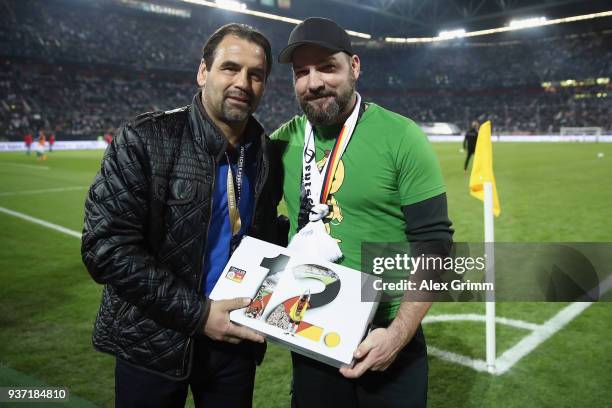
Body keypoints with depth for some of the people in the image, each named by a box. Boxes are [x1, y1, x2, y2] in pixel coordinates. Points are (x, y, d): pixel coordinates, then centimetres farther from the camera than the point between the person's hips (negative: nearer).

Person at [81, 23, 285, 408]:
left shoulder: (268, 153, -1)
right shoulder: (144, 139, -15)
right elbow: (106, 247, -19)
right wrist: (196, 313, -20)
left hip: (235, 335, 4)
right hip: (155, 339, -3)